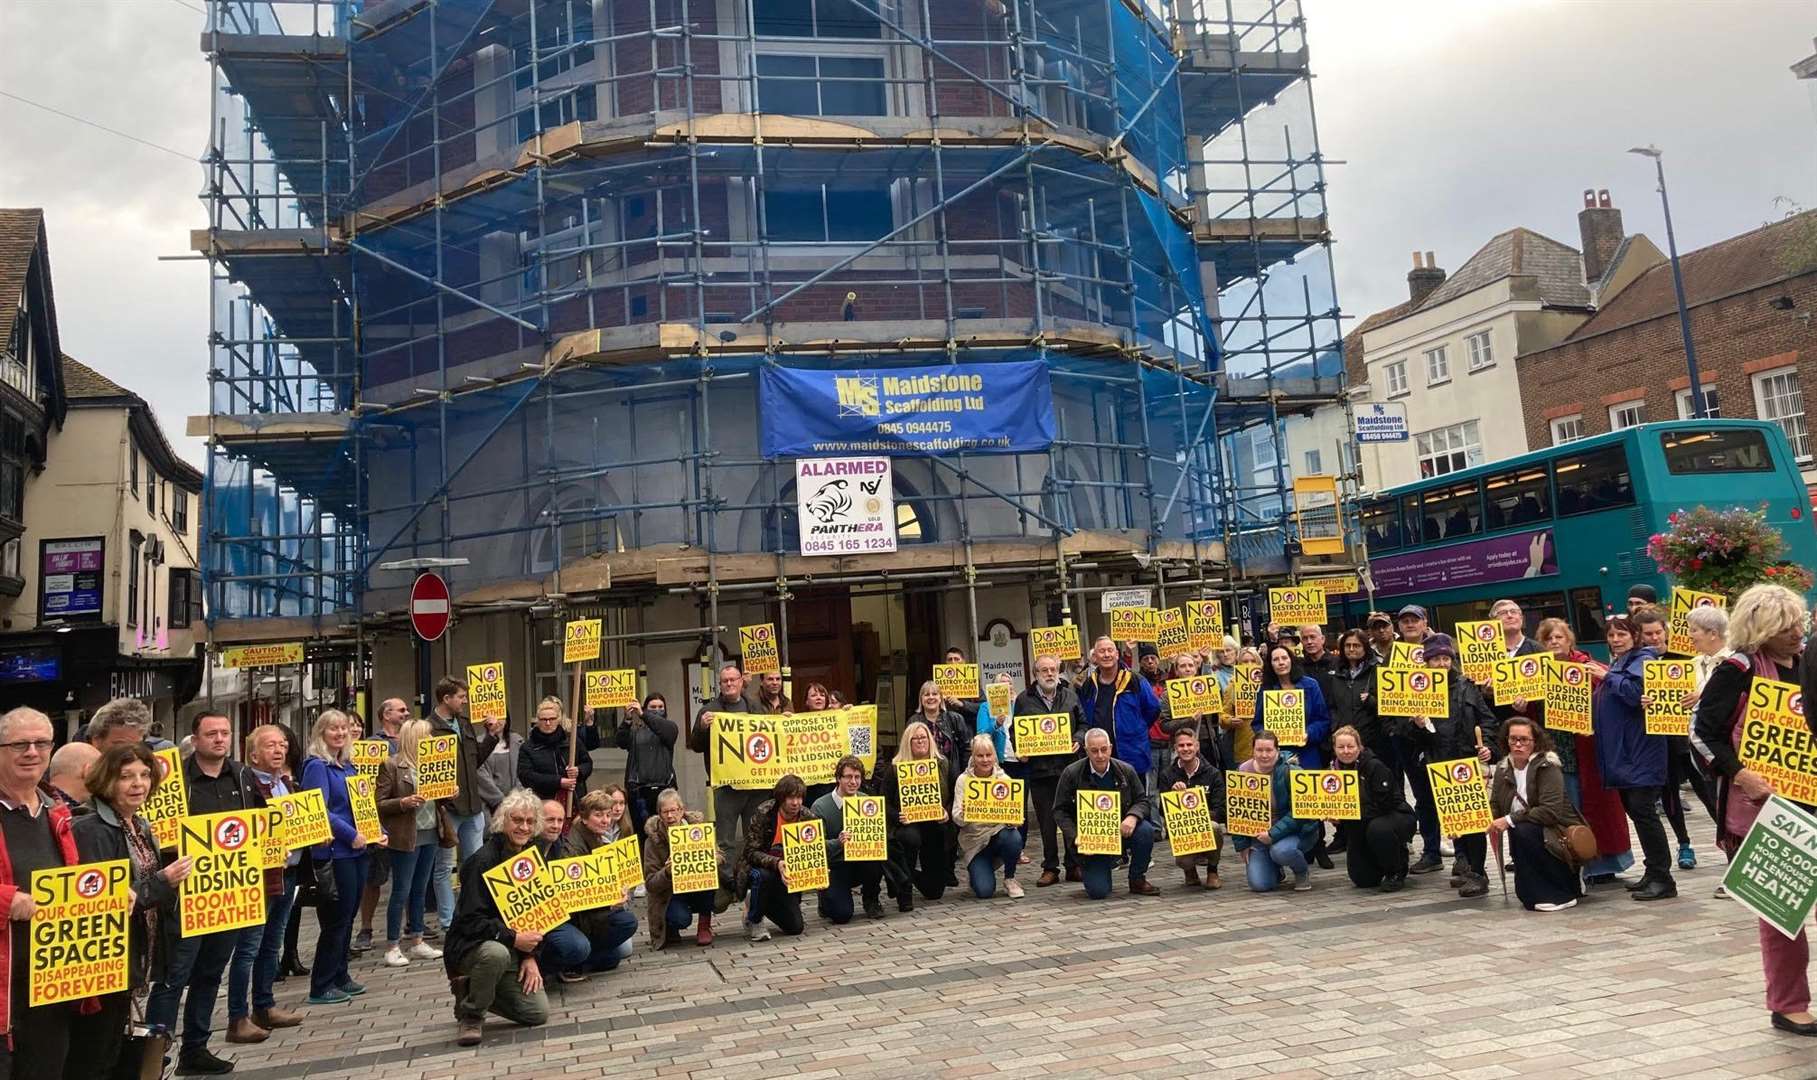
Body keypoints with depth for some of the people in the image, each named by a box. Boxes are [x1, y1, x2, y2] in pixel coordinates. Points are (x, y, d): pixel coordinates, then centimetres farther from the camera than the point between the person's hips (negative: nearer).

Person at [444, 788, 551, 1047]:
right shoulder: (483, 861, -19)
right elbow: (471, 921, -22)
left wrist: (530, 956, -3)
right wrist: (513, 939, -27)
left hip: (516, 948, 6)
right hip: (469, 945, -6)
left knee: (538, 1013, -5)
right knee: (496, 953, -41)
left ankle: (471, 988, 17)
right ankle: (470, 1015, -12)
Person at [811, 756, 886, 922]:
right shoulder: (820, 807, -12)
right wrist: (838, 843, -36)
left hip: (859, 862, 3)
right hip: (833, 868, -3)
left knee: (877, 860, -30)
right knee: (842, 915, -21)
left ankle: (871, 900, 1)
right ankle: (826, 899, 18)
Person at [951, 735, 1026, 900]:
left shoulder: (1004, 778, -4)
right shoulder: (963, 780, -6)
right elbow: (957, 819, -12)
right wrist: (963, 813, -35)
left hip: (999, 832, 1)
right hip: (974, 840, -1)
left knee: (1013, 838, -34)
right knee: (984, 891, -19)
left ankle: (1009, 879, -4)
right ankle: (978, 872, 19)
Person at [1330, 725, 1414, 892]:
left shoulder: (1375, 766, -21)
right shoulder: (1335, 769, -4)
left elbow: (1382, 804, -25)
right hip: (1360, 827, 6)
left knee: (1377, 829, -40)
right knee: (1362, 879, -3)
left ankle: (1397, 873, -13)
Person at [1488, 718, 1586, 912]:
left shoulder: (1548, 766, -16)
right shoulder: (1502, 768, 4)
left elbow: (1550, 811, -26)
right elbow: (1494, 807, 1)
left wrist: (1510, 820, -30)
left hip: (1559, 836, -6)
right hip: (1530, 838, 6)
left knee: (1522, 831, -34)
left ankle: (1561, 894, -16)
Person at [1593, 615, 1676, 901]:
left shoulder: (1642, 660, -7)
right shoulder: (1617, 663, 20)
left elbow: (1636, 692, -24)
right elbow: (1606, 704, 24)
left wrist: (1609, 676, -13)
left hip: (1640, 753, -9)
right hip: (1621, 753, 10)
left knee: (1642, 810, -11)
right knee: (1633, 809, 12)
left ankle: (1662, 879, -6)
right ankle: (1653, 873, 20)